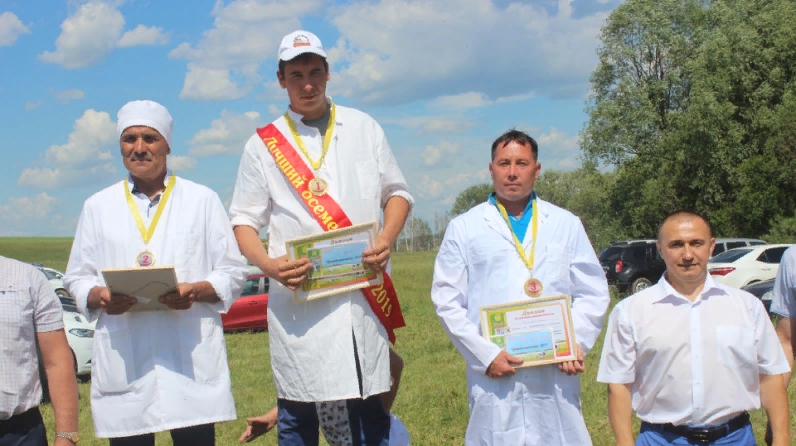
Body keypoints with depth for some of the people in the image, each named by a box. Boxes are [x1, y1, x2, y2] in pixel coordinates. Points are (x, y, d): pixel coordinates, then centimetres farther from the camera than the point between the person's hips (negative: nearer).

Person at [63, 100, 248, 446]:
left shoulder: (202, 200, 11)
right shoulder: (98, 206, 15)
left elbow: (233, 272, 8)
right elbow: (76, 277, 14)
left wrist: (198, 291, -12)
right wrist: (100, 296, -9)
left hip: (191, 359, -1)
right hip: (123, 363, 1)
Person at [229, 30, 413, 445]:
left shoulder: (363, 128, 10)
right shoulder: (263, 144, 6)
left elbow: (397, 192, 15)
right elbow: (244, 221, 6)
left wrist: (387, 239, -5)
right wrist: (267, 264, -13)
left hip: (364, 296, 1)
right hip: (297, 298, -1)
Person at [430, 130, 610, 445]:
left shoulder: (566, 225, 14)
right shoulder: (464, 228, 9)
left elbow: (593, 294, 12)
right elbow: (447, 301, 3)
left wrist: (577, 343, -4)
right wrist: (485, 355, -8)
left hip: (557, 374, 2)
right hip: (495, 376, -1)